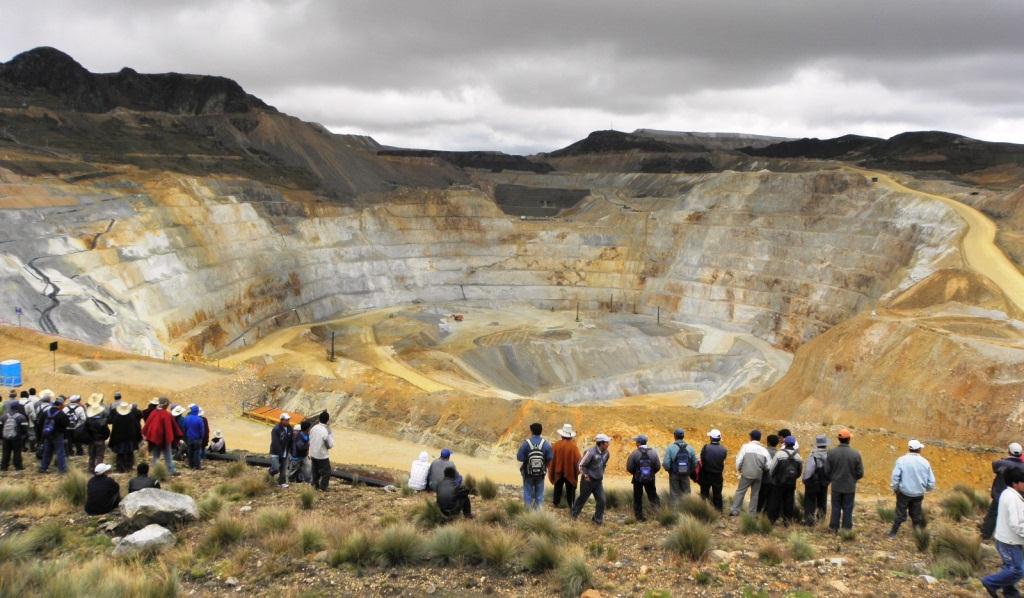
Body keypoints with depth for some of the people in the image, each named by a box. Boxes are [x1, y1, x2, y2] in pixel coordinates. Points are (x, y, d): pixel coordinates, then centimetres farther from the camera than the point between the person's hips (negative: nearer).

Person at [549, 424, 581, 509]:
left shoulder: (556, 445, -9)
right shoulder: (573, 446, -15)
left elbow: (551, 458, -2)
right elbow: (578, 460, -12)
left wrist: (551, 471, 11)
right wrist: (577, 471, 4)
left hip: (558, 472, 2)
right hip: (570, 472, -2)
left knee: (558, 488, 18)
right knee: (570, 489, 9)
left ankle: (556, 503, 26)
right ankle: (571, 505, 12)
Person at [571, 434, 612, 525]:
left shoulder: (606, 453, -2)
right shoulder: (591, 452, -22)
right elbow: (581, 465, -16)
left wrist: (601, 474, 13)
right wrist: (586, 476, -12)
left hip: (598, 481, 5)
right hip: (588, 480, -5)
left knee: (601, 500, -1)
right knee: (582, 498, 10)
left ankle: (598, 519, 13)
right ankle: (574, 515, 31)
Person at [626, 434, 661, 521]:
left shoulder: (634, 453, -14)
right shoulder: (653, 452, -6)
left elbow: (629, 467, -13)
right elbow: (658, 467, -4)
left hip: (638, 479, -2)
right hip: (650, 479, 2)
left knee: (638, 498, 11)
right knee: (652, 495, 19)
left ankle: (639, 516, 14)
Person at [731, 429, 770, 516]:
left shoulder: (746, 446, -8)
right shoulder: (764, 450, -1)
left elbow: (739, 460, -7)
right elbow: (768, 466, 1)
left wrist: (739, 469, 12)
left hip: (746, 474, -2)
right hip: (758, 475, 2)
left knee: (740, 491, 8)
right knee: (755, 494, 13)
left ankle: (735, 510, 4)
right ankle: (752, 513, 13)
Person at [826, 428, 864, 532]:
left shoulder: (832, 452, -12)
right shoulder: (856, 454, -14)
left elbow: (827, 470, -7)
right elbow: (860, 473, -7)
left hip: (836, 486, 1)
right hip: (850, 487, -1)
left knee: (836, 507, 13)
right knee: (848, 509, 11)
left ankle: (834, 528, 18)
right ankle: (847, 529, 17)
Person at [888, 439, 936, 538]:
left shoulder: (901, 460, -12)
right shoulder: (925, 462, -4)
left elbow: (895, 477, -14)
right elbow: (931, 481, 2)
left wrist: (894, 488, 3)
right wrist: (927, 489, 22)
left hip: (904, 492, -2)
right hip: (918, 494, 2)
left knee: (900, 513, 9)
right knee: (916, 514, 16)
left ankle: (893, 533, 13)